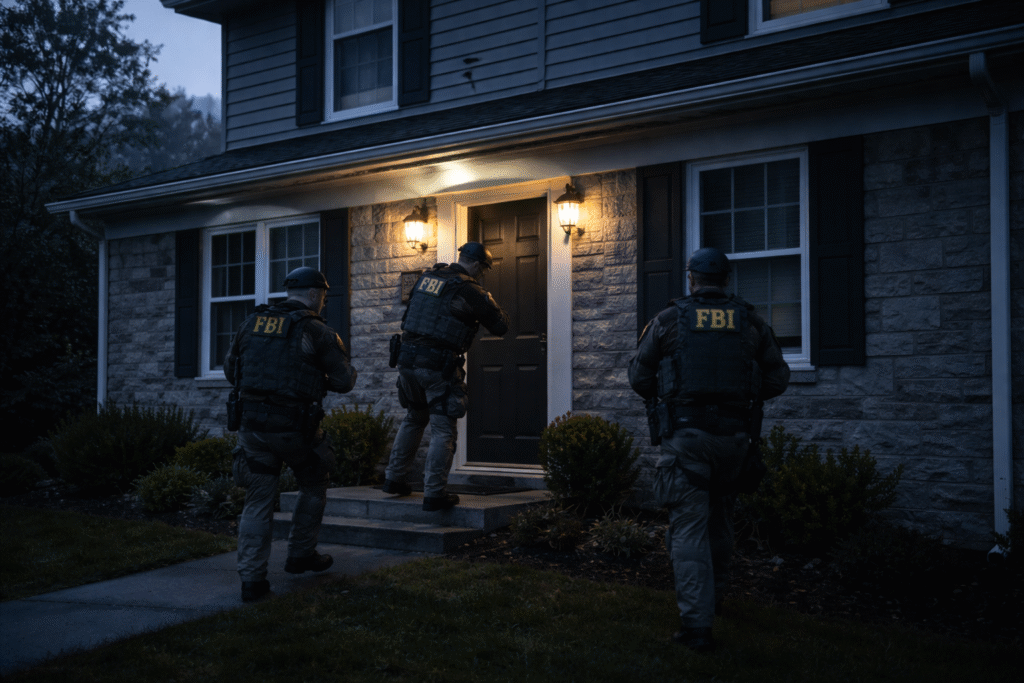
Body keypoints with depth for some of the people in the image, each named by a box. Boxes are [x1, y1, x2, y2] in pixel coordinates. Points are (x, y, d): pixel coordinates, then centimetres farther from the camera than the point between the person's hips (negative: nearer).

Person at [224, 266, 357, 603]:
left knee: (258, 501, 9)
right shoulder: (317, 332, -6)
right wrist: (318, 377, 17)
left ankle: (251, 579, 4)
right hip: (295, 427, -4)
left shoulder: (251, 323, 8)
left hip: (252, 424, 4)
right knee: (314, 486, 22)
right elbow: (345, 381, -5)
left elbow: (230, 370, 15)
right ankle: (301, 554, 28)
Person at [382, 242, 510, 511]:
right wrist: (491, 304, 17)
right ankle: (434, 494, -4)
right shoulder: (469, 290, -9)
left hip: (408, 358, 7)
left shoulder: (427, 276, 11)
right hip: (439, 365, -7)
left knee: (414, 419, 24)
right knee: (443, 430, 0)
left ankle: (394, 478, 27)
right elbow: (500, 326, -3)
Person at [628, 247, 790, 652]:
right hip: (733, 436, 3)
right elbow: (778, 379, 7)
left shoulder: (668, 321, 0)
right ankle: (714, 596, 41)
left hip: (684, 435, -3)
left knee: (689, 527, -3)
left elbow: (639, 379, 4)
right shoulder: (751, 323, 5)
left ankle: (697, 623, -10)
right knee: (719, 519, 23)